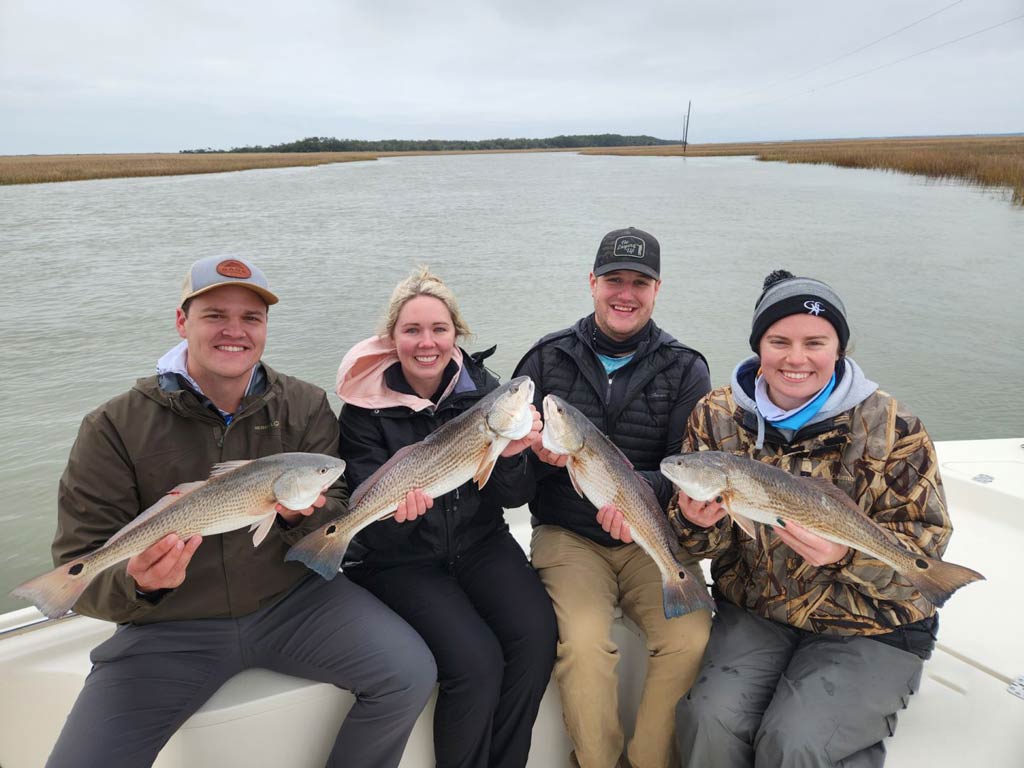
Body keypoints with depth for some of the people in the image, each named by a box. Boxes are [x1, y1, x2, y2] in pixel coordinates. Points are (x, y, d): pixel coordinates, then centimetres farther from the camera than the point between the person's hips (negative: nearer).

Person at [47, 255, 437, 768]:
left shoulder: (306, 408, -2)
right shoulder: (114, 427, -7)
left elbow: (340, 522, -2)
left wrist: (302, 516, -26)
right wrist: (137, 583, -30)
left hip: (294, 598, 1)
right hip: (169, 628, 0)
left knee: (410, 675, -16)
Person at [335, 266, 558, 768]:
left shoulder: (481, 388, -3)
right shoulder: (366, 407, -10)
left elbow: (512, 498, -3)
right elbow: (377, 536, -10)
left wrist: (511, 456, -25)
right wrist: (394, 508, -33)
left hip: (479, 543, 3)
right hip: (400, 560, -3)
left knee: (537, 636, -20)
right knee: (476, 661, -23)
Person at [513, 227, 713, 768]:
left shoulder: (685, 369, 3)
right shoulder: (548, 358, 3)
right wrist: (533, 451, -18)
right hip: (568, 536, 0)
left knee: (691, 639, -22)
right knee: (583, 643, -25)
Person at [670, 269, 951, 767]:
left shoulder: (891, 426, -10)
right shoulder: (716, 416, -3)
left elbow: (927, 540, -9)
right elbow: (705, 542, 1)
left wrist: (848, 553, -29)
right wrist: (696, 522, -24)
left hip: (870, 628, -2)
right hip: (753, 613, 2)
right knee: (709, 722, -20)